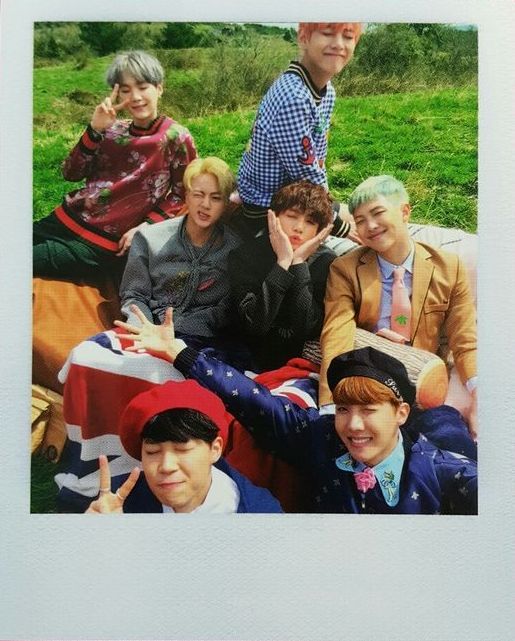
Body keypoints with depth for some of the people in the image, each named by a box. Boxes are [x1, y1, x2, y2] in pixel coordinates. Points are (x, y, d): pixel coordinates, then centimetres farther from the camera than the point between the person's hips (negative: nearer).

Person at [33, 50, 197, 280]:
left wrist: (145, 227, -14)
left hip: (101, 244, -6)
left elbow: (183, 194, -1)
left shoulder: (176, 138, -5)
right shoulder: (114, 130, 10)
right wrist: (95, 130, -9)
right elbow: (71, 173, 5)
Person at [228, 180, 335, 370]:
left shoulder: (325, 261, -4)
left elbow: (308, 330, -15)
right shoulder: (245, 255, -6)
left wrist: (298, 263, -18)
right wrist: (283, 262, -20)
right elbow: (256, 324, -17)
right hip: (254, 360, 1)